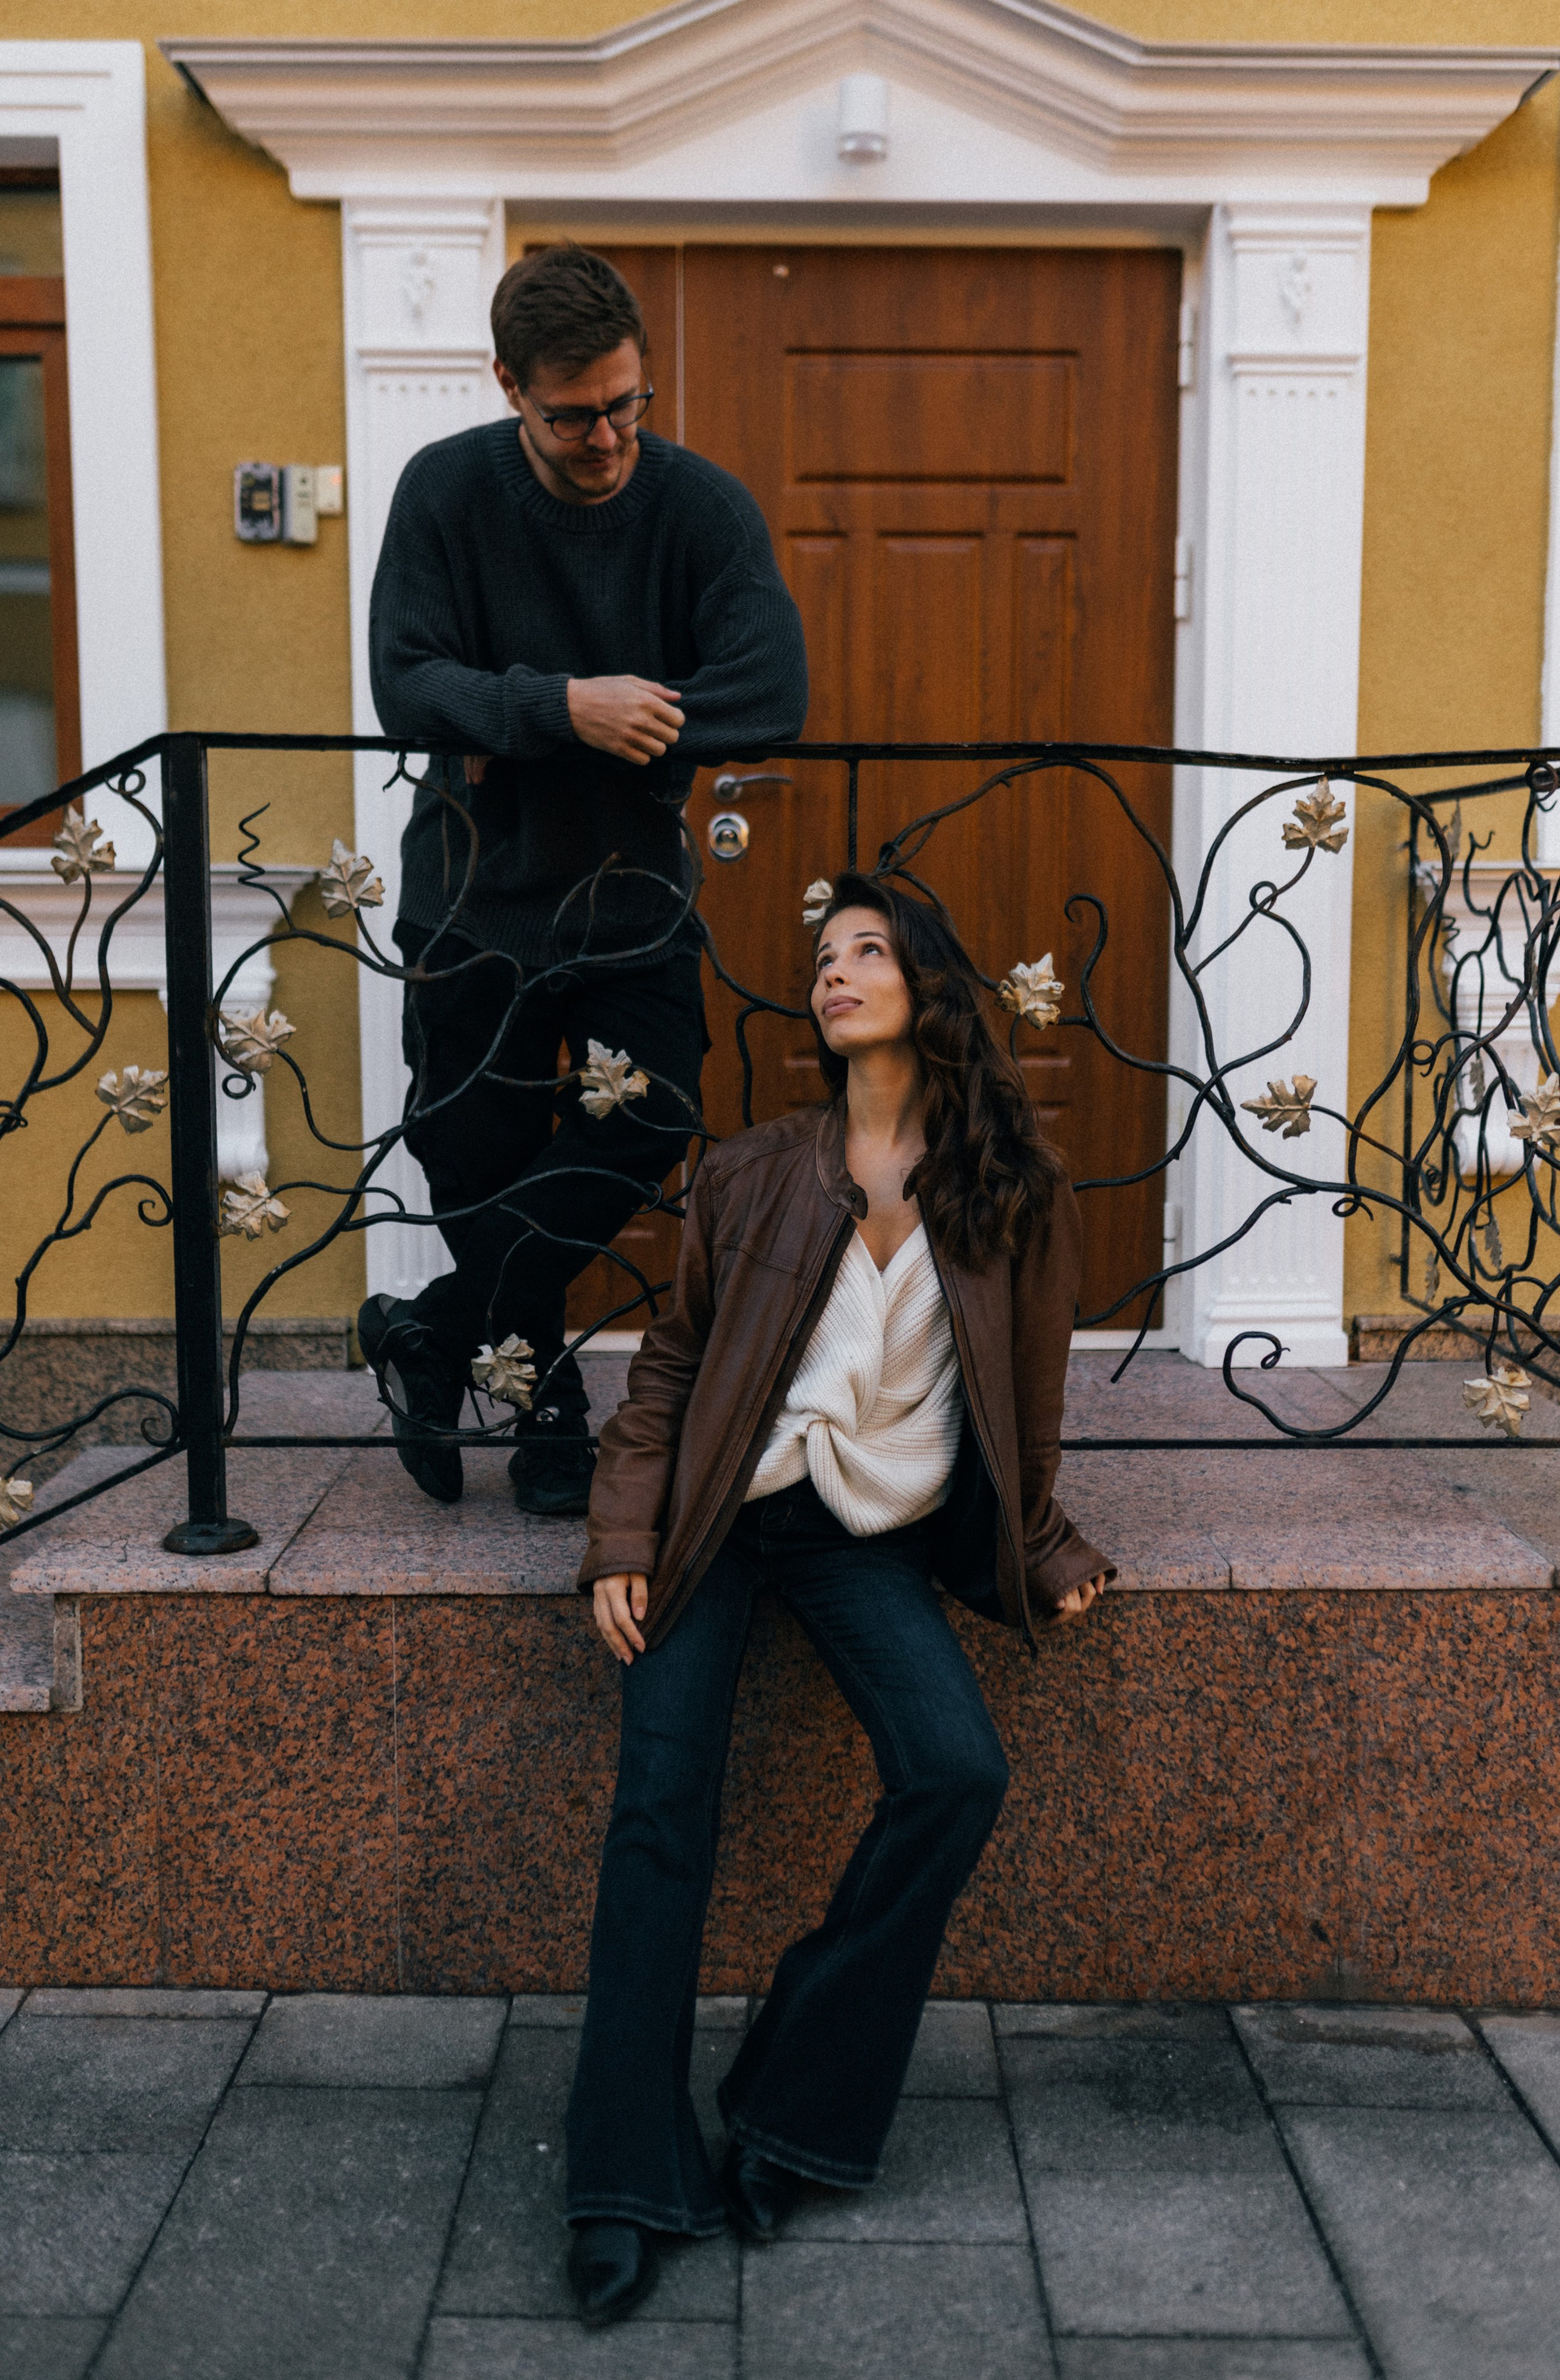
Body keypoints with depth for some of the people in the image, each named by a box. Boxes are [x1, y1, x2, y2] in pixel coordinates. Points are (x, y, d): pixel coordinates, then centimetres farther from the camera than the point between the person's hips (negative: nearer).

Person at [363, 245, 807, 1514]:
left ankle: (434, 1335, 4)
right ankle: (546, 1404, 24)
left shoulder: (702, 504, -6)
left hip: (632, 884, 1)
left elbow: (773, 695, -19)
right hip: (476, 886, 0)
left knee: (650, 1121, -14)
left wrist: (542, 736, -21)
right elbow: (407, 684, -14)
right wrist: (565, 708, -31)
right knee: (479, 1158, 4)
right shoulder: (448, 487, -5)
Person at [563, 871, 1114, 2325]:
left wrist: (1042, 1551, 14)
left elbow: (1027, 1392, 13)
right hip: (726, 1508, 0)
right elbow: (668, 1366, 7)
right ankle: (626, 2181, -4)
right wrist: (623, 1539, -2)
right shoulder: (754, 1175, 3)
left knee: (958, 1774, -20)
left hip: (875, 1533, 0)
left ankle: (791, 2110, -3)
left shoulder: (1013, 1192, 2)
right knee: (662, 1797, -13)